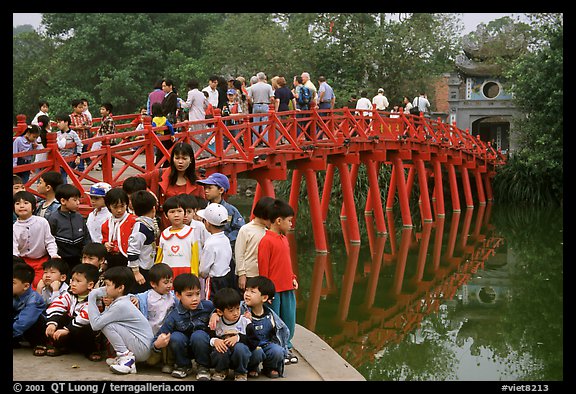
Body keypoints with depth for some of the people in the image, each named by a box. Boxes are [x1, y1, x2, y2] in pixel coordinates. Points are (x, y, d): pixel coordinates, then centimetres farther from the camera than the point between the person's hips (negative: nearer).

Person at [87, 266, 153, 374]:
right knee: (104, 322, 14)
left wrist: (91, 299, -11)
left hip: (142, 348, -10)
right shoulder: (119, 301, 11)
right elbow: (101, 317, 10)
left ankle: (126, 358, -13)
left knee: (107, 325, -16)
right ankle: (123, 357, 14)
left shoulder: (120, 306, -18)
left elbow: (95, 324, -18)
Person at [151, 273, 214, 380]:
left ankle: (203, 367, -7)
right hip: (184, 350, 1)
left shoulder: (207, 306, -14)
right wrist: (157, 345, -42)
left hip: (203, 346, -1)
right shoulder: (174, 316, -19)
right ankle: (183, 366, 0)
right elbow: (158, 338, -19)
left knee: (198, 335, -31)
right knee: (175, 337, -28)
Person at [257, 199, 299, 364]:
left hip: (288, 288, 8)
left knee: (289, 321, 13)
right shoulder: (266, 241, -14)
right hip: (274, 289, -8)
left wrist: (293, 278, 10)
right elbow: (263, 268, -13)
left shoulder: (284, 239, 11)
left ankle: (286, 348, 25)